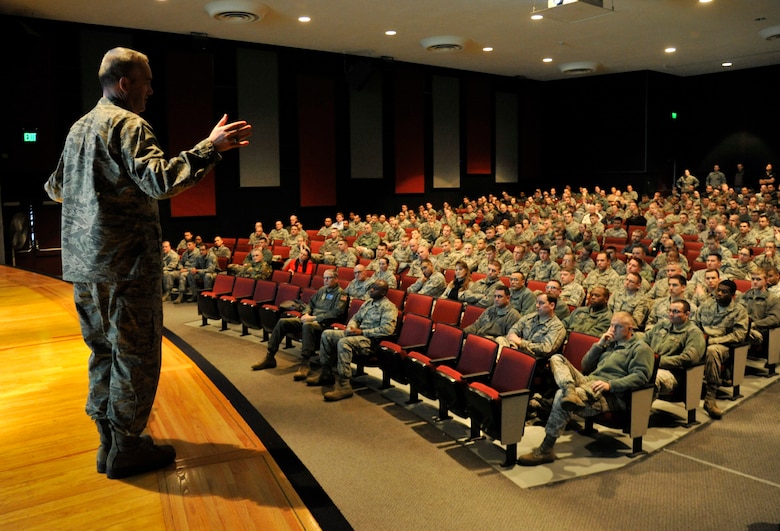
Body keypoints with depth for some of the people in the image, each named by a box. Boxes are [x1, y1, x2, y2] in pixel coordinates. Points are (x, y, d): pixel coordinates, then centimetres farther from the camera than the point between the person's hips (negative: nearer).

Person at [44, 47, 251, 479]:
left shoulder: (79, 127, 18)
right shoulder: (128, 124, -10)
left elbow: (55, 188, 27)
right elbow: (160, 180, -25)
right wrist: (211, 147, -25)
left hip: (83, 264, 9)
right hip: (125, 263, -9)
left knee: (103, 352, 16)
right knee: (135, 354, 0)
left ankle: (109, 442, 25)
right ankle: (126, 448, 9)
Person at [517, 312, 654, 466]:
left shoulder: (640, 348, 7)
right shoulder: (610, 343, 28)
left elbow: (640, 376, -10)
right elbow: (585, 367, 24)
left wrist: (610, 384, -20)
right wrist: (599, 345, 12)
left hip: (609, 395, -8)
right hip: (587, 382, 8)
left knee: (561, 395, -31)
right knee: (557, 358, -7)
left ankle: (546, 450, -26)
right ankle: (570, 390, -39)